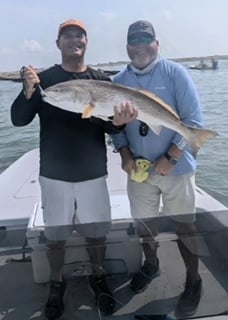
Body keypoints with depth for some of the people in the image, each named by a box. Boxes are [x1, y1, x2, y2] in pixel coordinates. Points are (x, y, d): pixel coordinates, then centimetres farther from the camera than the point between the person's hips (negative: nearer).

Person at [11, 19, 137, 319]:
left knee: (96, 232, 11)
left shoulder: (101, 80, 2)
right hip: (54, 174, 0)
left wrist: (119, 121, -24)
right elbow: (18, 119, -5)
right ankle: (56, 284, 34)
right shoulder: (44, 78, 0)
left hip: (93, 174, 1)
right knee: (56, 235, 11)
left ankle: (98, 278, 37)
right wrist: (28, 92, -24)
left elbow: (110, 128, 0)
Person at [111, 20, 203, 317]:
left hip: (176, 167, -3)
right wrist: (126, 156, -9)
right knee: (143, 223, 17)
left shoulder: (175, 73, -7)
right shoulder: (118, 81, 4)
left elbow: (193, 118, -11)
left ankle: (193, 282, 29)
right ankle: (151, 266, 43)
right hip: (138, 168, 4)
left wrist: (170, 158, -17)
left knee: (184, 226, 7)